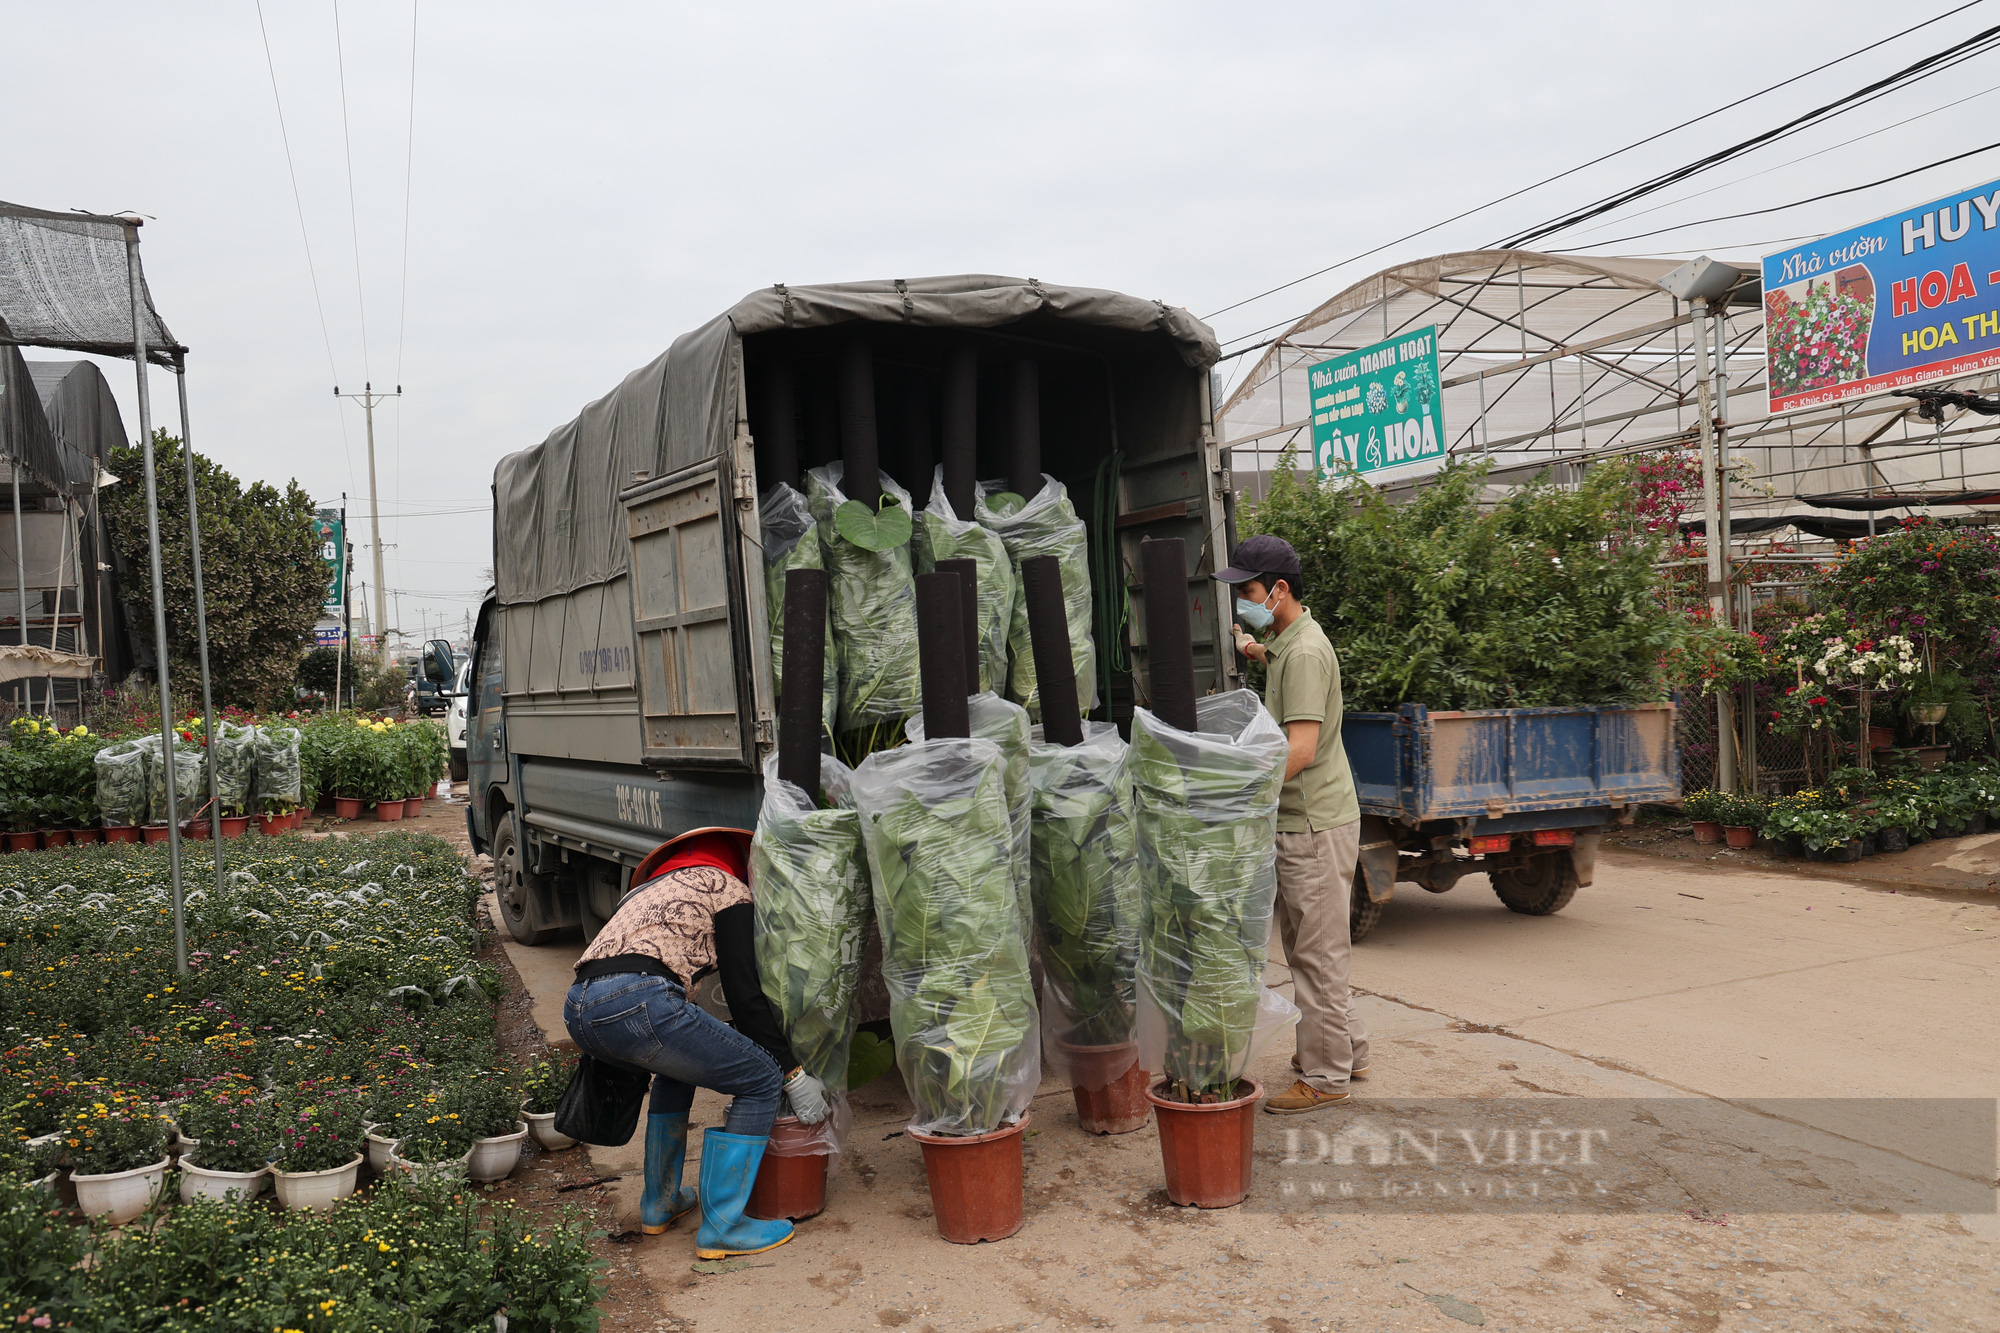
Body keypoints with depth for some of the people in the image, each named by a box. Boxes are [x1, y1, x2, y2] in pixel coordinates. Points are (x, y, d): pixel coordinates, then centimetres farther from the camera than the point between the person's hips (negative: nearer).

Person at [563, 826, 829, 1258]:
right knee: (761, 1081, 5)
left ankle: (658, 1205, 35)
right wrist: (794, 1074, 9)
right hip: (637, 1002, -9)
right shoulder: (727, 887, 13)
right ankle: (722, 1228, 5)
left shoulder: (655, 885, 36)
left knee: (681, 1062, 35)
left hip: (578, 1011, 9)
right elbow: (745, 996, 4)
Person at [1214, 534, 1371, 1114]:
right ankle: (1349, 1049, 31)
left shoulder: (1305, 653, -19)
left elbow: (1301, 747, -28)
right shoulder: (1287, 643, 12)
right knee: (1305, 946, 18)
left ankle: (1325, 1076, 9)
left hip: (1316, 824, -10)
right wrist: (1256, 652, 26)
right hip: (1299, 820, 10)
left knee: (1317, 952, -1)